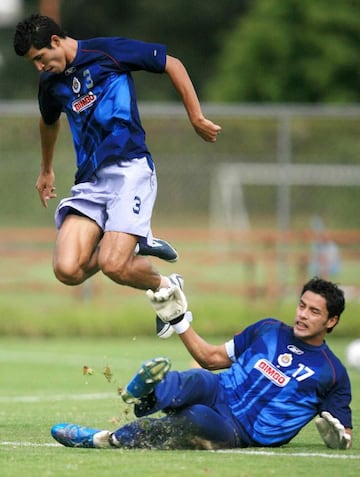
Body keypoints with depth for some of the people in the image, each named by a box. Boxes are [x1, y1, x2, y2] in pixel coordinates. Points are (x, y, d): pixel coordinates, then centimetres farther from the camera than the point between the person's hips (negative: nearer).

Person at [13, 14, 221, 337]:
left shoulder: (107, 52, -3)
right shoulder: (51, 83, 17)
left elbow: (173, 65, 2)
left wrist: (197, 118, 1)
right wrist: (46, 170, 51)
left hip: (129, 168, -6)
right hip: (89, 181, 6)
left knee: (114, 267, -22)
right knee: (68, 270, -16)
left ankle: (167, 288, 10)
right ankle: (134, 243, 11)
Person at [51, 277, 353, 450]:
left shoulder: (332, 373, 7)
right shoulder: (268, 330, 17)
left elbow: (344, 437, 11)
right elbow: (213, 357, 23)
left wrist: (337, 436, -13)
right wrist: (179, 320, 14)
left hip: (240, 434, -4)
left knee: (199, 419, -40)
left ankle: (110, 440, -39)